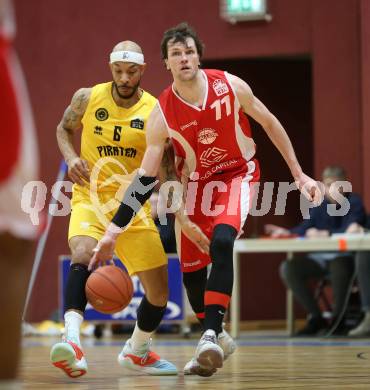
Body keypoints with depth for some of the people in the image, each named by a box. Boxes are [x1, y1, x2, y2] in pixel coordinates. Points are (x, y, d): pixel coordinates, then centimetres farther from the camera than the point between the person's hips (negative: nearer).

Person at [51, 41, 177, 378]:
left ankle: (136, 351, 35)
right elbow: (64, 128, 14)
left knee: (159, 293, 7)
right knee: (83, 255, -35)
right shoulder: (87, 98, -5)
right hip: (90, 198, -2)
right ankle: (72, 340, -46)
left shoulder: (156, 112, -8)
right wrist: (71, 157, -6)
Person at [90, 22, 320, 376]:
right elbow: (146, 178, -16)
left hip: (238, 174, -2)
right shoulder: (162, 114, -18)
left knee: (221, 242, -29)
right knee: (191, 269, 0)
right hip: (195, 182, 2)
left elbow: (270, 125, -4)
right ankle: (212, 343, 23)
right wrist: (113, 230, -21)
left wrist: (299, 175, -2)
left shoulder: (230, 86, -18)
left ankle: (211, 334, -31)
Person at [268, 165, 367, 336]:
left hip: (343, 257, -6)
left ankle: (337, 320, -19)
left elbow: (349, 231, -19)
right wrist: (286, 232, -11)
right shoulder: (319, 206, 12)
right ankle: (316, 318, -10)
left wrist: (323, 234, -27)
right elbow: (304, 229, 7)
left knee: (339, 267, -41)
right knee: (288, 268, -18)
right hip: (319, 259, 6)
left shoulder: (354, 202, -3)